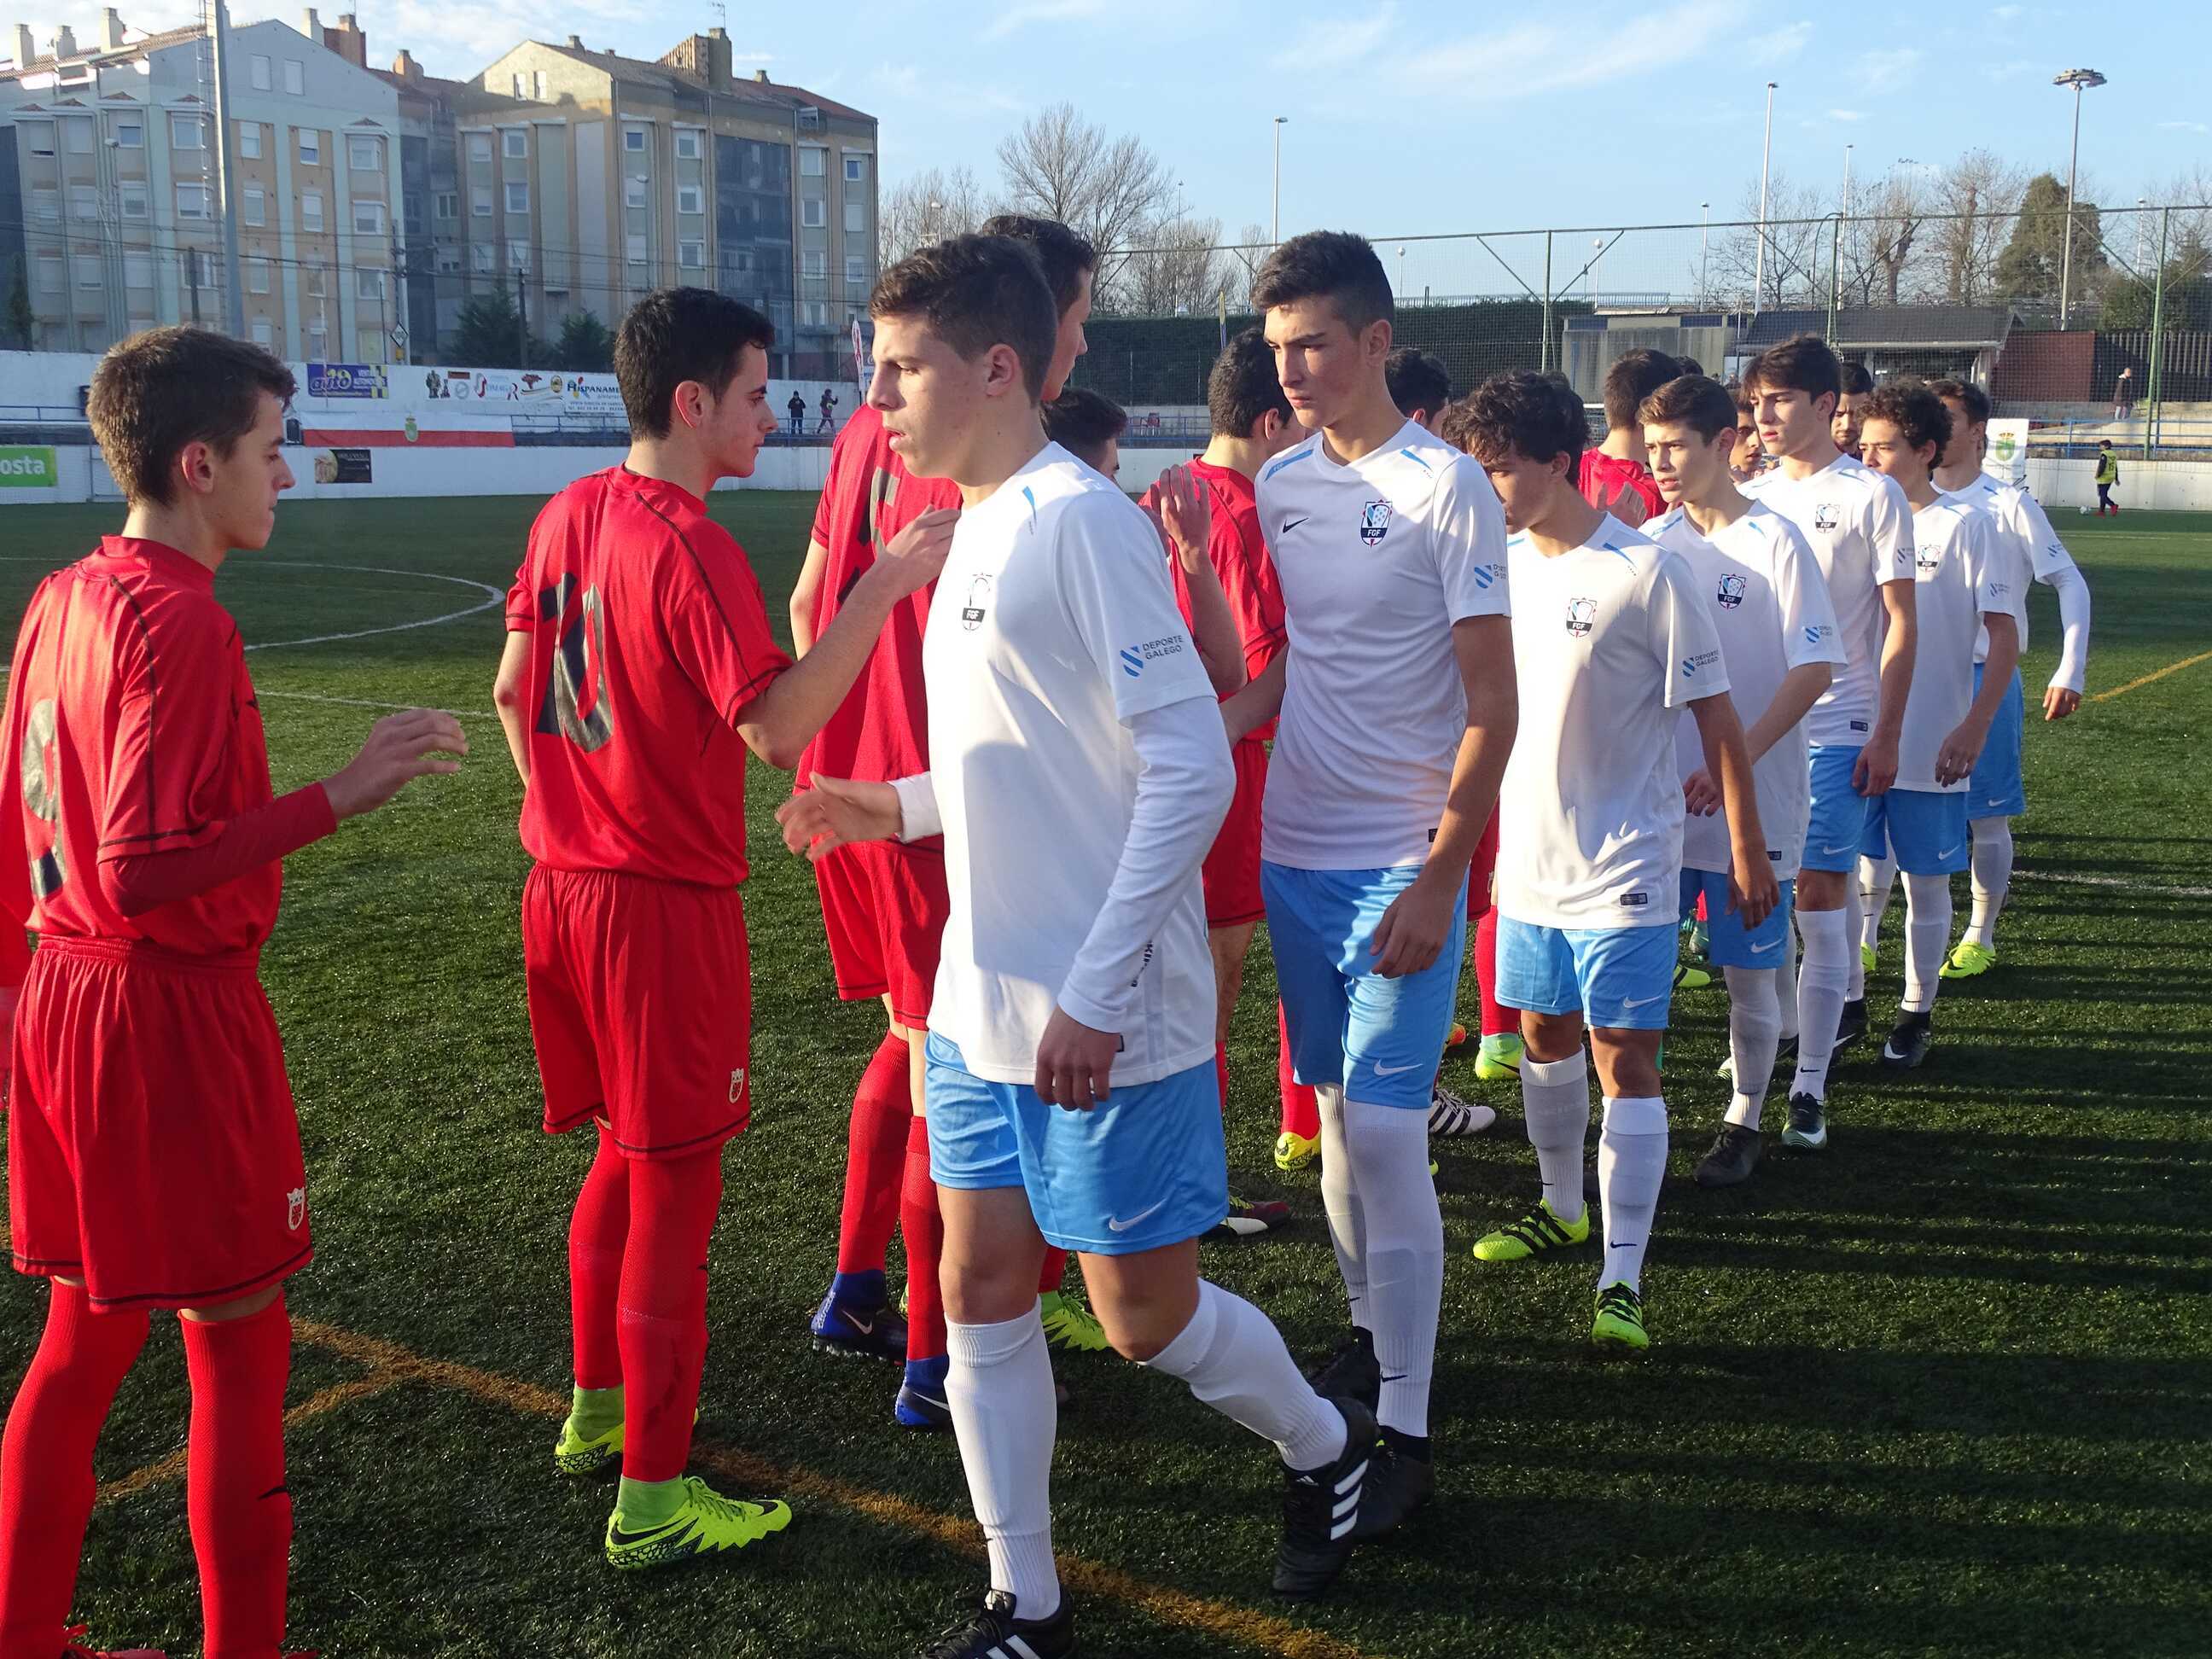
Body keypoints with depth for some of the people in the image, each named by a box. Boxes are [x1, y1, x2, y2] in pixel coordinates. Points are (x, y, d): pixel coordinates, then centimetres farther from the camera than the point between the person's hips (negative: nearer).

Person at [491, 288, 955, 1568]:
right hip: (666, 905, -8)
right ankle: (653, 1500, 11)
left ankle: (598, 1412, 37)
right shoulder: (689, 547, -19)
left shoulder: (571, 514, 7)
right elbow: (776, 727, -28)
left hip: (566, 887, 8)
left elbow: (514, 691, 15)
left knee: (623, 1158, 23)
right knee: (674, 1187, 2)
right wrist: (891, 579, -28)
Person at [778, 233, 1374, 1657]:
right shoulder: (974, 526, 11)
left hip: (1106, 1020, -8)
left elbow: (1189, 767, -21)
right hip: (984, 1004, 8)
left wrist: (1095, 993, -22)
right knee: (981, 1289, 11)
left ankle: (1325, 1449, 34)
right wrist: (898, 808, 6)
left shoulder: (1082, 520, -17)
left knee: (1144, 1310, 6)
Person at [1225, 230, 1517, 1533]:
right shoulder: (1281, 483, 8)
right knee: (1336, 1105, 15)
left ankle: (1407, 1428, 3)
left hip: (1402, 863, -6)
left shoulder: (1446, 488, -10)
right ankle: (1369, 1329, 34)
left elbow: (1492, 706, -11)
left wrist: (1438, 877, -17)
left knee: (1387, 1129, -7)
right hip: (1296, 849, 6)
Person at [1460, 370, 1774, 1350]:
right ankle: (1561, 1207, 39)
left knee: (1624, 1057, -6)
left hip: (1623, 865, -6)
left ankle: (1622, 1282, -2)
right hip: (1529, 856, 6)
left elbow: (1716, 717, -10)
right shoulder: (1502, 564, 3)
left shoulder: (1646, 573, -15)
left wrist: (1747, 851, -8)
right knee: (1544, 1034, 18)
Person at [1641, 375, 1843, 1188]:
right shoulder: (1649, 544, 4)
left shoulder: (1775, 541, -9)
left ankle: (1744, 1121, 25)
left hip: (1752, 801, -4)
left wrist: (1734, 762, -21)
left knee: (1749, 971, 8)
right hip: (1657, 797, 4)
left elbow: (1814, 669, -13)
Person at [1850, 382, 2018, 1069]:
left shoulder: (1965, 525, -7)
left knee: (1925, 880, 8)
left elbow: (2004, 636, -8)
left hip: (1930, 746, -4)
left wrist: (1974, 728, -16)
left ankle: (1917, 1014, 22)